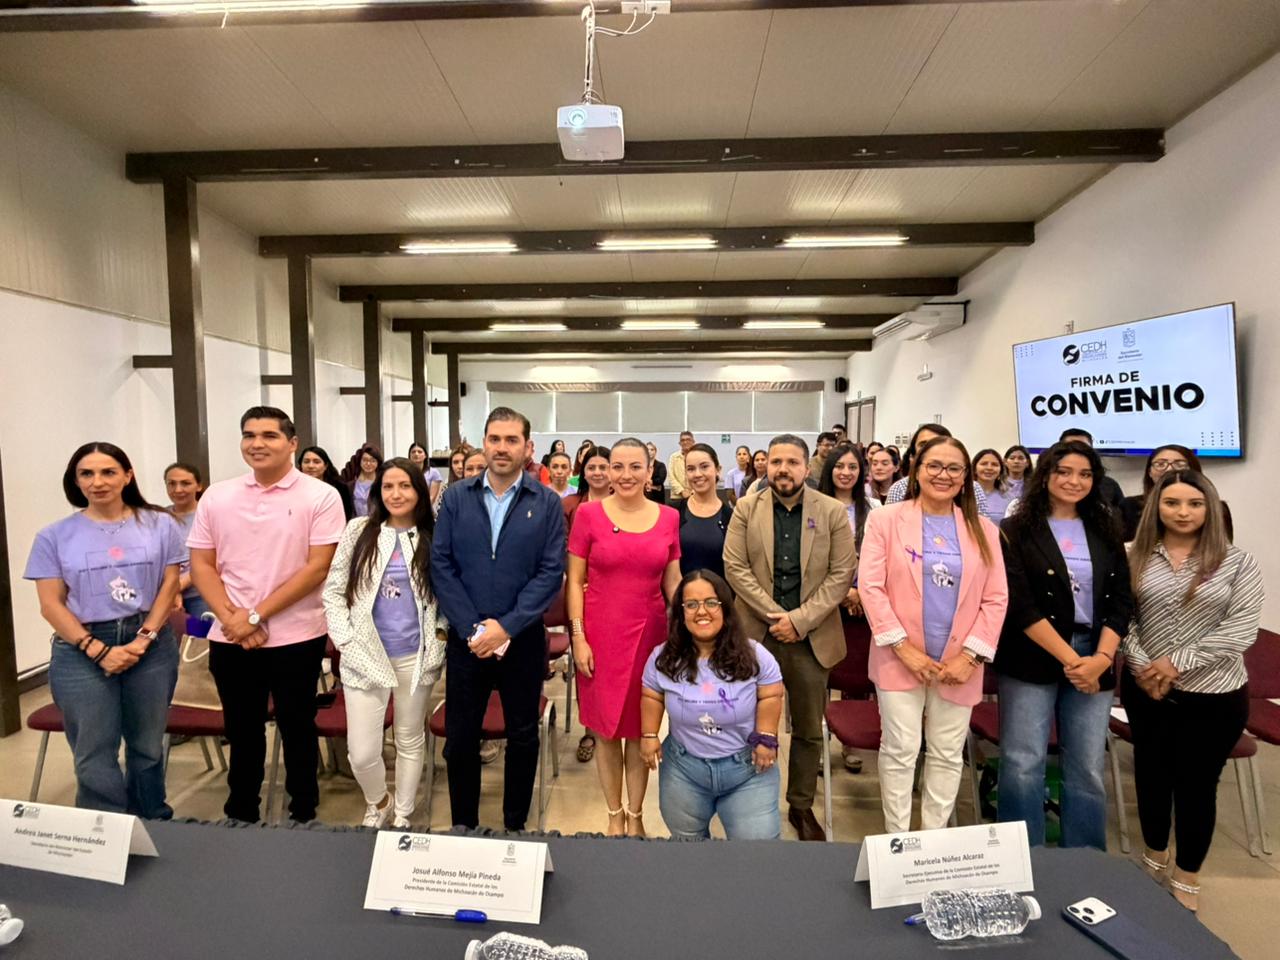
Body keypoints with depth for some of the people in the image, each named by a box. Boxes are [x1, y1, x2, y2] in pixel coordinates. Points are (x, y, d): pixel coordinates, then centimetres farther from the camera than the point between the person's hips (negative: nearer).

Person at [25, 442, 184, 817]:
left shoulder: (160, 524, 3)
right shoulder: (54, 536, 2)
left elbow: (169, 585, 1)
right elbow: (51, 604, -1)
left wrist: (145, 637, -10)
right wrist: (97, 649, -12)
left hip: (153, 646, 1)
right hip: (81, 653, 0)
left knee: (148, 747, 12)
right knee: (94, 757, 3)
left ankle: (154, 828, 28)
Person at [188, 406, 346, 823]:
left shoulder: (320, 496, -8)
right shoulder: (216, 496, 4)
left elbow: (318, 567, -13)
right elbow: (201, 564, 5)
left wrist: (256, 615, -14)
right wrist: (231, 616, -10)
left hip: (296, 637, -3)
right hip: (230, 639, 3)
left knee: (297, 730, 11)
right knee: (242, 732, 18)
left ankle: (303, 813, 29)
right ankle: (240, 815, 36)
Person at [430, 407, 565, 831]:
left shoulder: (547, 503, -4)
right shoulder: (455, 498, 0)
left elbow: (551, 573, -9)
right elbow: (441, 566, -3)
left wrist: (505, 626, -16)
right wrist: (472, 628, -12)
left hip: (524, 639, -1)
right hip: (466, 638, 1)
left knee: (523, 736, 13)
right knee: (460, 738, 11)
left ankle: (515, 825, 32)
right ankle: (463, 825, 31)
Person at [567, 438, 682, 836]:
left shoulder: (668, 518, 1)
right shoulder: (588, 514, -5)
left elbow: (673, 582, 7)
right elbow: (574, 580, -3)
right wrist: (578, 637, -8)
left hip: (649, 634, 2)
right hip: (601, 635, -1)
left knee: (641, 728, 12)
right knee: (606, 728, 10)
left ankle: (636, 815, 30)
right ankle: (615, 815, 29)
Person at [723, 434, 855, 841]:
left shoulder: (832, 512, -1)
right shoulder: (746, 509, 0)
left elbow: (841, 574, -5)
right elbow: (735, 568, -5)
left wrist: (799, 619, -13)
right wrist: (773, 614, -13)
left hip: (812, 636, 1)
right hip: (757, 632, 0)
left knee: (809, 730, 12)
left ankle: (802, 807, 31)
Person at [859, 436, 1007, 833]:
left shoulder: (983, 530, 7)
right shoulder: (885, 519, -2)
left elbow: (996, 599, 4)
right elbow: (870, 586, -8)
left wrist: (970, 655, -6)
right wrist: (904, 647, -13)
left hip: (959, 664, 3)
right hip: (901, 659, -3)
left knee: (948, 755, 12)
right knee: (900, 751, 3)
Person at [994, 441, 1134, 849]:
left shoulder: (1105, 532, 11)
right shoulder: (1016, 531, -2)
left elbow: (1121, 601, 5)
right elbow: (1020, 605, -9)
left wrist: (1101, 658, -10)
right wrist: (1069, 659, -13)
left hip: (1095, 659, 4)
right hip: (1031, 661, -3)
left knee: (1088, 769, 9)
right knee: (1023, 765, -2)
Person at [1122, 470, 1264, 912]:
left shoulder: (1237, 562, -5)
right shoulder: (1134, 557, -2)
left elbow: (1242, 628, -11)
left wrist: (1179, 662, -17)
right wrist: (1140, 665, -14)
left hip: (1214, 694, -2)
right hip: (1146, 689, 2)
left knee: (1197, 783, 9)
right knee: (1152, 774, 16)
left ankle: (1187, 878, 28)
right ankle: (1154, 856, 38)